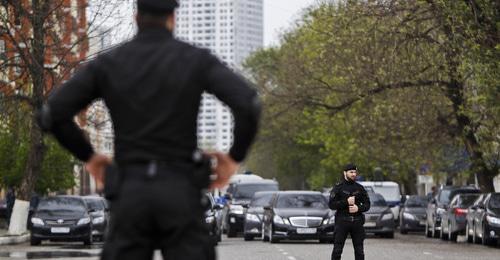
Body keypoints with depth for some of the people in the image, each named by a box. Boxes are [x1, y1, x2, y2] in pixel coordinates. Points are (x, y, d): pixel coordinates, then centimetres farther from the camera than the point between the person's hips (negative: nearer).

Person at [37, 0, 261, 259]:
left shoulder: (107, 63, 6)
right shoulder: (197, 59, 0)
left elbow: (51, 115, 1)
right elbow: (249, 104, -15)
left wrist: (88, 156, 17)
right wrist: (235, 157, 2)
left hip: (130, 193, 2)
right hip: (179, 193, -1)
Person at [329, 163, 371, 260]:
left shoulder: (360, 188, 12)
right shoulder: (338, 188, 2)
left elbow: (367, 204, 10)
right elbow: (331, 204, -6)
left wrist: (358, 208, -11)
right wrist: (346, 202, -16)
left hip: (357, 222, 3)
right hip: (342, 222, -3)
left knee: (359, 250, 5)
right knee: (337, 249, -6)